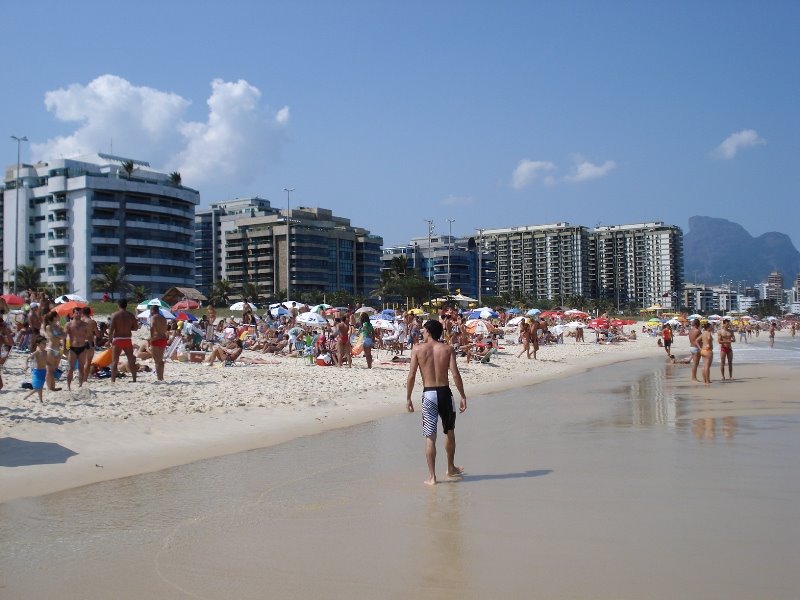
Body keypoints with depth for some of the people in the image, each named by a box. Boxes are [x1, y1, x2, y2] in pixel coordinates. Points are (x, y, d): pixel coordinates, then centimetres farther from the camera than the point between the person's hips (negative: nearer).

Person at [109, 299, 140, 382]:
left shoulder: (115, 315, -7)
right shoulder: (131, 315, 3)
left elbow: (111, 329, -12)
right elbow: (136, 327, 8)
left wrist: (110, 339, -4)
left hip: (117, 340, -3)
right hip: (128, 340, 3)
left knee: (114, 361, 1)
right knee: (131, 361, 13)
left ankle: (113, 380, -5)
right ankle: (134, 379, 16)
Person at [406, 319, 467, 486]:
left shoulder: (418, 349, -1)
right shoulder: (447, 349, 1)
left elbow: (411, 376, -5)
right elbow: (455, 374, -7)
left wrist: (408, 398, 2)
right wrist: (463, 396, -3)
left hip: (428, 394, -2)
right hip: (445, 392, 2)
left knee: (430, 437, 1)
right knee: (449, 432, 20)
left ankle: (431, 476, 1)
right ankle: (451, 468, 35)